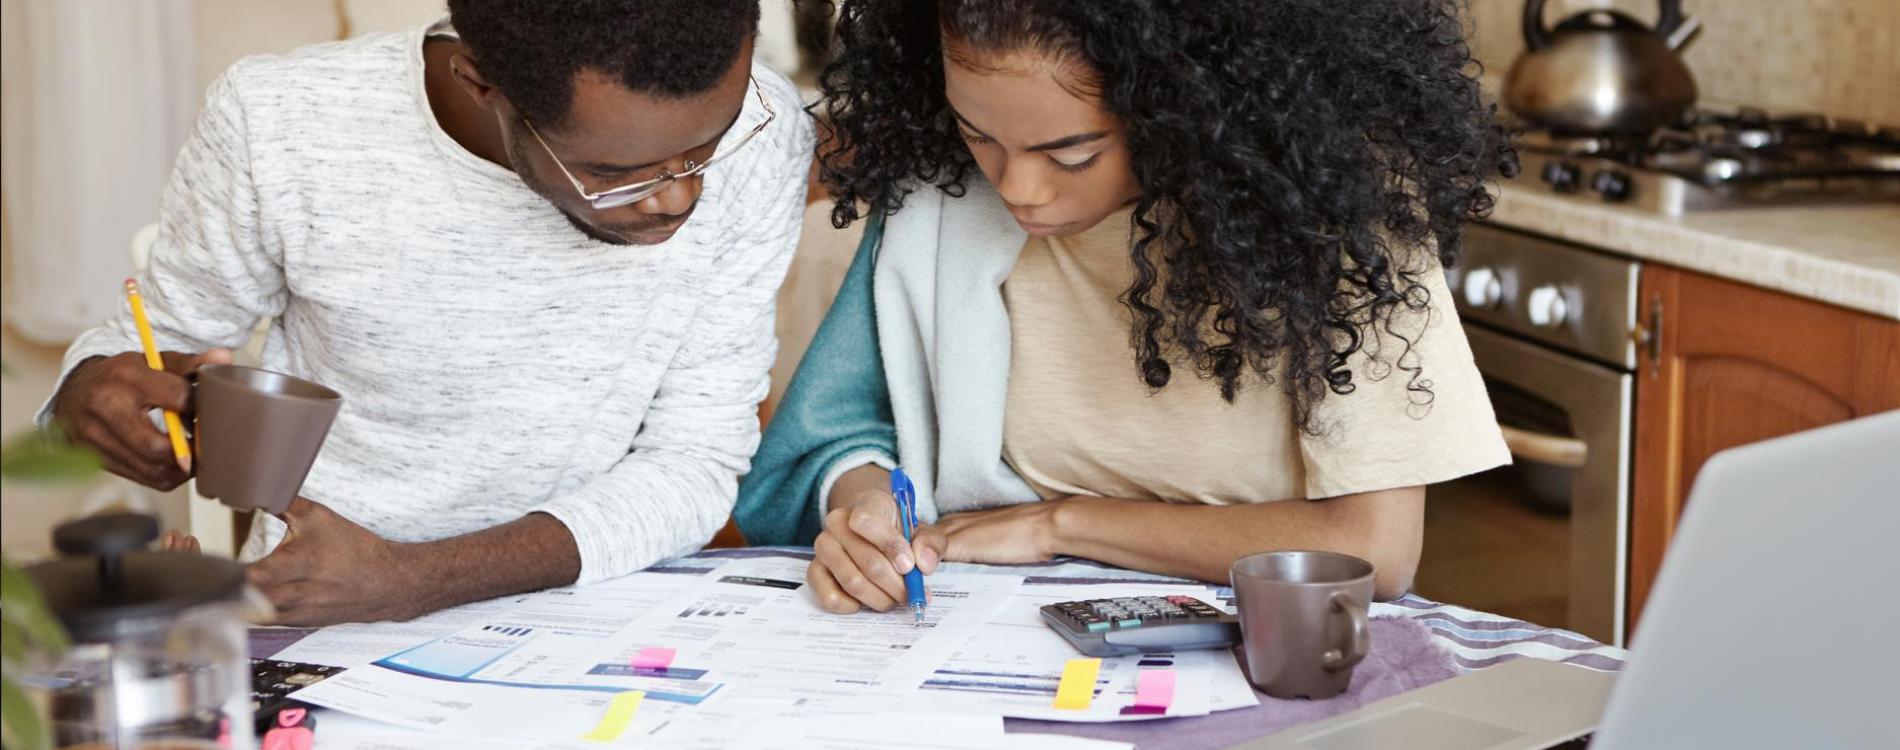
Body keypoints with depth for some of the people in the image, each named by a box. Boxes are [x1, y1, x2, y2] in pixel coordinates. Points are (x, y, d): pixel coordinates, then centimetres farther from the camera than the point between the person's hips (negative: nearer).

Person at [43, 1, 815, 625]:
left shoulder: (756, 133, -15)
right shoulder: (276, 125, -16)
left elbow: (694, 465, -11)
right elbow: (162, 336, 3)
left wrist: (411, 580, -23)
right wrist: (95, 390, -22)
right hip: (313, 629, 1)